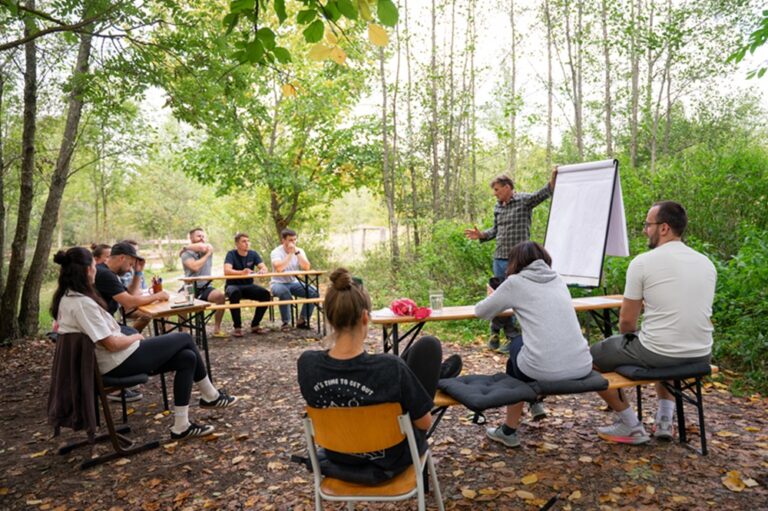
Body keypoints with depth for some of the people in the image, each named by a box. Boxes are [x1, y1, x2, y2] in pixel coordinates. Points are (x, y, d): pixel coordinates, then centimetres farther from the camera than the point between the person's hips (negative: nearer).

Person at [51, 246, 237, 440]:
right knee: (185, 339, 4)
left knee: (187, 358, 6)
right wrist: (135, 337, -5)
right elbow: (112, 344, -25)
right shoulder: (82, 303, -25)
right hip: (120, 362, -10)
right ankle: (211, 396, 17)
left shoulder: (67, 298, 6)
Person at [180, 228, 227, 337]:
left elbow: (203, 247, -19)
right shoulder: (186, 254, 1)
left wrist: (187, 247, -1)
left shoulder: (208, 248, 8)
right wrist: (207, 254, -7)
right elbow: (195, 267, -20)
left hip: (206, 287, 2)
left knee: (221, 296, -27)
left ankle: (217, 329, -13)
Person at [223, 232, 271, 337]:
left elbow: (264, 267, -9)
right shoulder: (231, 254, -10)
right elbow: (226, 271, -27)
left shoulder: (253, 254, 1)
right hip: (233, 285, -4)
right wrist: (241, 272, -45)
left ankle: (255, 325, -7)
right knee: (235, 293, -38)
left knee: (266, 294, -22)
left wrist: (262, 270, -34)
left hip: (248, 286, 4)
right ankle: (237, 327, -25)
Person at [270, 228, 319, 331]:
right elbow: (278, 268, -31)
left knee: (314, 292, -18)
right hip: (279, 283, -4)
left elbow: (306, 267, -15)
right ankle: (286, 323, -21)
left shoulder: (300, 251, 1)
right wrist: (290, 253, -24)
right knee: (284, 292, -39)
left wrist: (296, 252, -20)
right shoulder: (276, 252, -12)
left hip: (294, 283, 4)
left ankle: (302, 320, -6)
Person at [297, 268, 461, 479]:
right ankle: (437, 373, 40)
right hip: (390, 459, -3)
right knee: (428, 346, 6)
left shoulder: (307, 363, -23)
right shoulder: (390, 367, -35)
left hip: (338, 456, 4)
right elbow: (424, 423, -18)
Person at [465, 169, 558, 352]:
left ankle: (513, 337, 13)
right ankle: (496, 332, 25)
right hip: (499, 258, 6)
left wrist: (553, 177, -35)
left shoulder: (524, 200, -5)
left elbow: (545, 193, -18)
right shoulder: (497, 207, 14)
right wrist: (481, 235, 6)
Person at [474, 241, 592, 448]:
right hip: (582, 367, 5)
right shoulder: (558, 280, 17)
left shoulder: (515, 282, 3)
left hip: (545, 370, -5)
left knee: (517, 344, 26)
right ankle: (536, 400, 49)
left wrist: (496, 298, 35)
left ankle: (509, 431, 33)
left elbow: (481, 311, 14)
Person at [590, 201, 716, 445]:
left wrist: (628, 334, 14)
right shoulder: (707, 263, 7)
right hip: (700, 356, 7)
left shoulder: (643, 262, -12)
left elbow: (627, 321, -8)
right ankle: (665, 420, 28)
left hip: (657, 355, -7)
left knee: (593, 356, 15)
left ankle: (631, 427, 18)